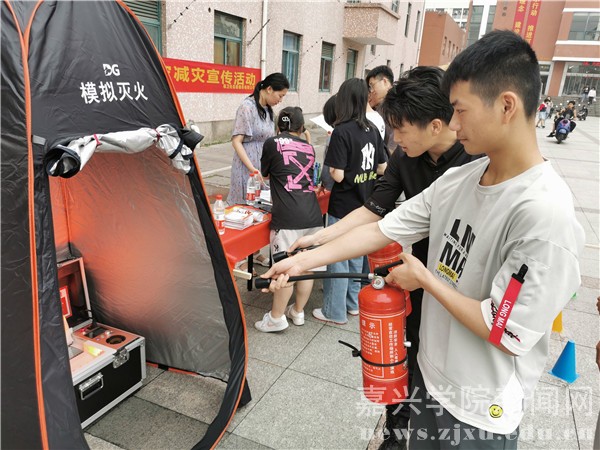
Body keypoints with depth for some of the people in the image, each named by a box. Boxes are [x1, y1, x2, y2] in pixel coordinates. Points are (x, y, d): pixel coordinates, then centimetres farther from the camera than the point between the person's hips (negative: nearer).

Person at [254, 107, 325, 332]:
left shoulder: (273, 143, 5)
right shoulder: (308, 147, 16)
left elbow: (265, 173, 20)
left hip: (288, 216, -5)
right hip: (313, 214, 5)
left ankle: (276, 318, 16)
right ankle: (298, 312, 29)